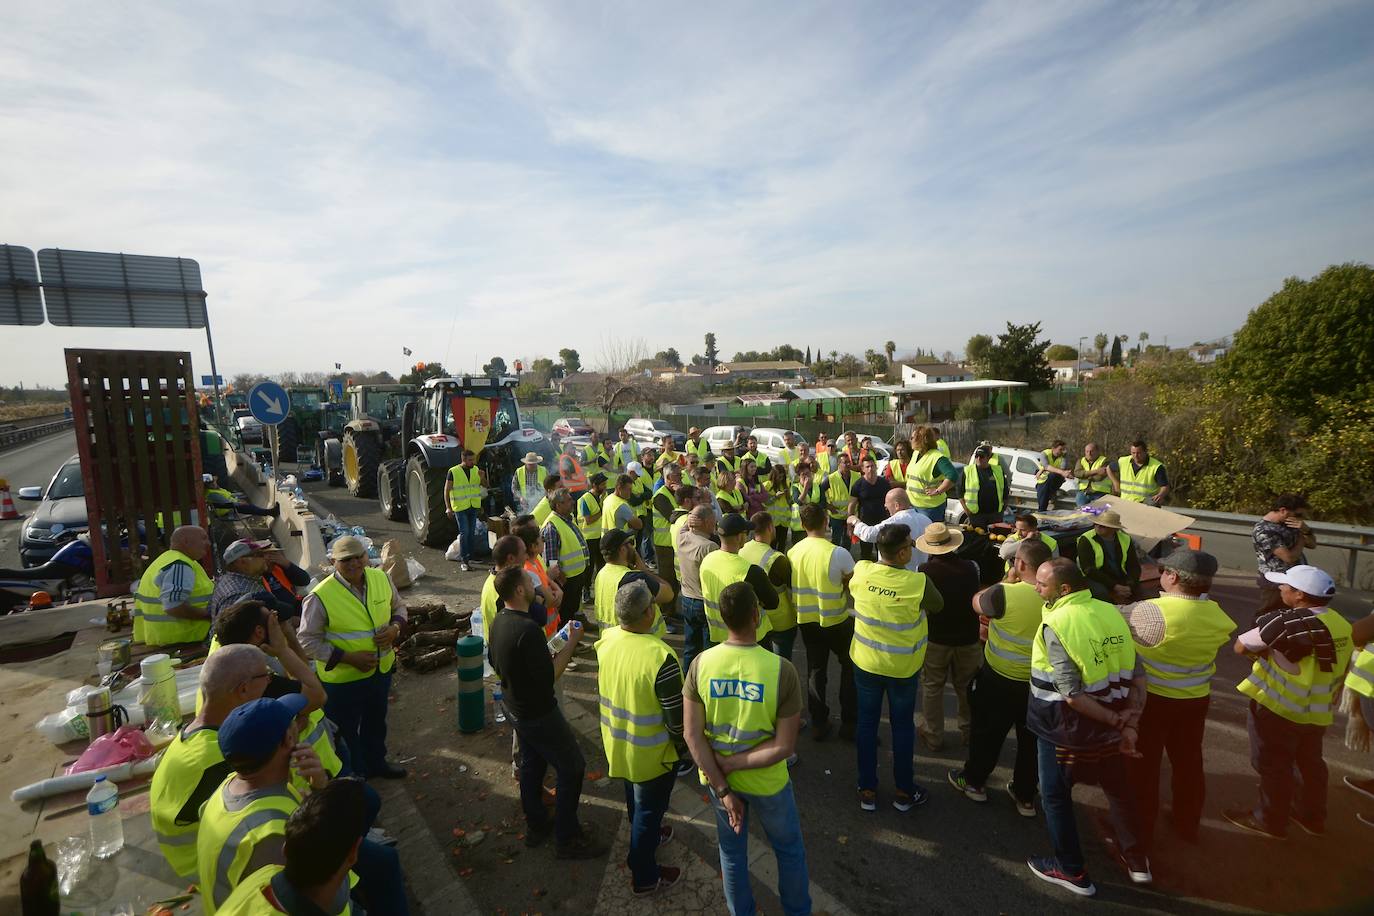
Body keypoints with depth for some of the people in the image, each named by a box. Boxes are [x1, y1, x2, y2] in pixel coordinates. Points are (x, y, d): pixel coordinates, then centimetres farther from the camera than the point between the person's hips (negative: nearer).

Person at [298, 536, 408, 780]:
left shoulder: (381, 578, -10)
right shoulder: (321, 596, -24)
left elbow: (398, 606, 6)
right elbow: (308, 640, -17)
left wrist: (394, 628, -15)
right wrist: (349, 658, -24)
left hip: (382, 669, 5)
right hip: (342, 677, -5)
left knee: (376, 722, 29)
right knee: (346, 732, 18)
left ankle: (376, 762, 54)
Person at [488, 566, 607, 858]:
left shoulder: (499, 620, -3)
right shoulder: (528, 629, -32)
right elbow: (549, 676, -26)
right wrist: (571, 644, -18)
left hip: (515, 707, 9)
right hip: (539, 713, -9)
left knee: (531, 764, 24)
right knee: (572, 768, 6)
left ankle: (536, 826, 40)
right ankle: (567, 838, 17)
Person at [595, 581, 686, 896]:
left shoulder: (605, 642, -16)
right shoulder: (660, 657, -35)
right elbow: (677, 716, -24)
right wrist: (683, 748, -6)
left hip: (616, 743, 6)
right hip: (651, 753, -6)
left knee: (634, 797, 31)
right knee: (649, 809, 18)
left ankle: (644, 838, 57)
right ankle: (644, 877, 39)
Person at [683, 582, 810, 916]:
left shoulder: (701, 663, -20)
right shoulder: (781, 670, -27)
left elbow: (692, 734, -16)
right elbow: (785, 746, -22)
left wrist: (723, 789, -11)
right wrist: (732, 763, -15)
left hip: (717, 779, 2)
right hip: (766, 782, -2)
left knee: (732, 851, 28)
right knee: (789, 850, 28)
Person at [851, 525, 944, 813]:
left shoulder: (861, 571, -17)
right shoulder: (917, 582, -26)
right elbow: (937, 605, -5)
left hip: (866, 662, 2)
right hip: (903, 667, -2)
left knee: (866, 722, 17)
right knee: (902, 726, 18)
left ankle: (867, 790, 30)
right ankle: (904, 792, 34)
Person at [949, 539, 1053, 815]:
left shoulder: (1005, 594, -27)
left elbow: (977, 602, -6)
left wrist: (1008, 580, -1)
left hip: (1000, 679, -4)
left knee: (987, 731, 18)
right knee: (1031, 738, 21)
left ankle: (974, 782, 37)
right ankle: (1025, 796, 37)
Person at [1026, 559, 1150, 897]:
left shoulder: (1055, 625, -24)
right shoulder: (1112, 613, -4)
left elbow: (1072, 695, -25)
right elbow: (1138, 675, -5)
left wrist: (1114, 719, -13)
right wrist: (1129, 721, -8)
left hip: (1068, 726, -6)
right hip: (1112, 723, 7)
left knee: (1056, 795, 15)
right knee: (1118, 789, 29)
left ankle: (1072, 871, 29)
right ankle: (1137, 861, 45)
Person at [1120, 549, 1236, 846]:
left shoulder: (1153, 612, -28)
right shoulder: (1216, 615, -5)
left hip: (1153, 698, -6)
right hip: (1196, 698, 6)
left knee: (1143, 765, 9)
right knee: (1188, 761, 22)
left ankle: (1141, 831, 22)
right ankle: (1187, 825, 40)